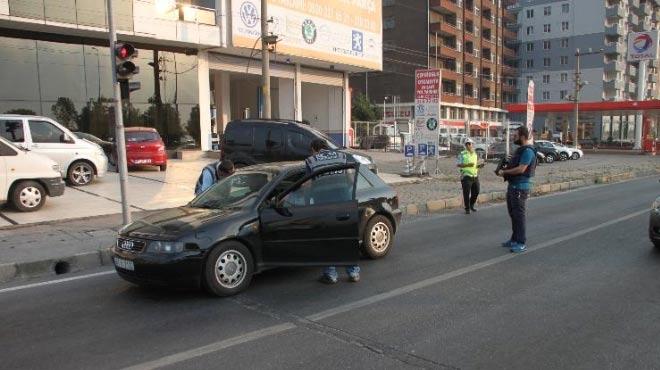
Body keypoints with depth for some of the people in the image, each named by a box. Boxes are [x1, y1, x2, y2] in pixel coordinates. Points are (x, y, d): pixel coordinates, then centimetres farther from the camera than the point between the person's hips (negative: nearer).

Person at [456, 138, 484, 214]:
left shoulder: (475, 154, 14)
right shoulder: (462, 154, -5)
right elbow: (458, 165, -10)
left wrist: (480, 165, 1)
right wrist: (467, 165, -21)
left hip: (475, 176, 6)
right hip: (466, 176, -5)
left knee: (476, 192, 9)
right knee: (466, 193, -3)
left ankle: (471, 205, 32)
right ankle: (467, 208, 11)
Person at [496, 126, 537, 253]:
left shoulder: (528, 151, -17)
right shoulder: (520, 149, 15)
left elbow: (521, 169, -24)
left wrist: (504, 172, -15)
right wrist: (504, 167, 5)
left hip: (520, 187, -10)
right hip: (512, 185, 10)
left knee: (519, 215, -5)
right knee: (513, 214, 17)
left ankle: (521, 243, 2)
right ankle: (514, 239, 28)